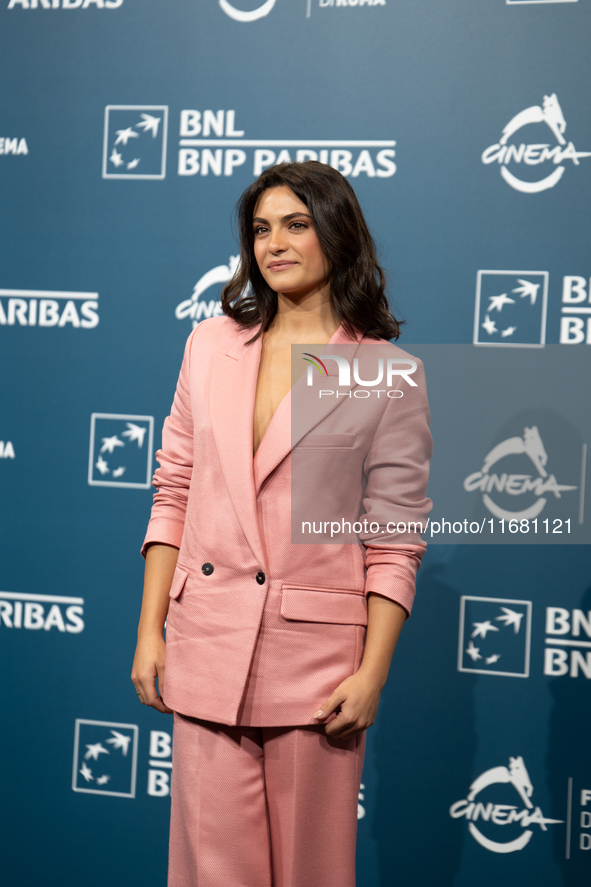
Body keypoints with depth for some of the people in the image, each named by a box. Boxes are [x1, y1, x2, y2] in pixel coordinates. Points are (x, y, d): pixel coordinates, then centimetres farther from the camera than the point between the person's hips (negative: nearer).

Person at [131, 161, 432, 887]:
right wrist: (149, 630, 4)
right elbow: (173, 494, 9)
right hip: (208, 642, 3)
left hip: (317, 650, -2)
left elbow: (395, 540, -2)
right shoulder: (210, 345, 8)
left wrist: (372, 673, -8)